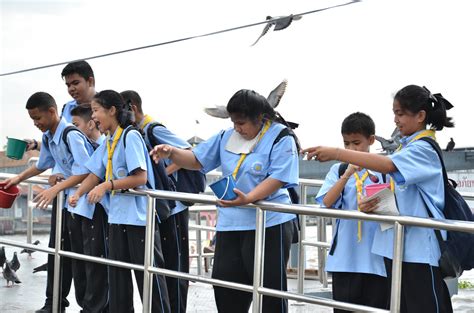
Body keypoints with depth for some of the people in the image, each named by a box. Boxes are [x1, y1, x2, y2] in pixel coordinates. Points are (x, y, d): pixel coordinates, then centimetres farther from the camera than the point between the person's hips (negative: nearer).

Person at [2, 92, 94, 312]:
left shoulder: (72, 135, -22)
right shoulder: (47, 137, 5)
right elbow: (43, 164, 24)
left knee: (79, 256, -2)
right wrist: (19, 178, 18)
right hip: (62, 199, 8)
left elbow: (85, 172, -29)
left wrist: (55, 189, -33)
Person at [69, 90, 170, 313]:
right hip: (117, 217, 8)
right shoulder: (107, 143, 13)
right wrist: (78, 194, -2)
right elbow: (95, 174, 14)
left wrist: (108, 185, -22)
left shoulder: (131, 136, -12)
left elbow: (141, 177, -19)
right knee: (117, 274, 10)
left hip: (139, 216, -8)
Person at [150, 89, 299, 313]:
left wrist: (247, 199, -34)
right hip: (230, 224, 6)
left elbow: (277, 179, -19)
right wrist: (171, 153, -6)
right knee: (225, 289, 10)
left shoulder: (280, 139, -8)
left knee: (270, 290, 0)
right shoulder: (227, 137, 10)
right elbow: (196, 160, 14)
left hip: (269, 225, -6)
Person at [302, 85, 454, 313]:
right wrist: (374, 203, -2)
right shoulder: (405, 148, 14)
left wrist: (336, 153, -32)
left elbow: (387, 165, -29)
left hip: (420, 246, -9)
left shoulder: (424, 149, -12)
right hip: (396, 243, 9)